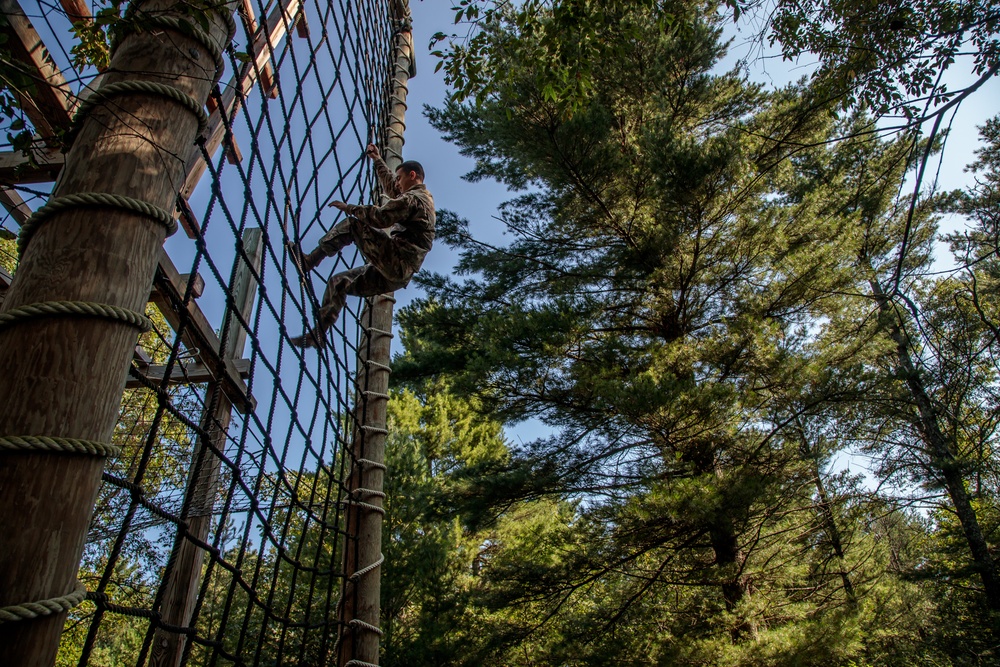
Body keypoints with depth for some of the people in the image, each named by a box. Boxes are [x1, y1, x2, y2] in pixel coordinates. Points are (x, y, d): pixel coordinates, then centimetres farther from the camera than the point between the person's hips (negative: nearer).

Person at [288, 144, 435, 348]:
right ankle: (317, 334, 9)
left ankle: (309, 261, -4)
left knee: (352, 225, -6)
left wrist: (349, 208, -5)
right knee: (339, 282, 13)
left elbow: (381, 217, -18)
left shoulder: (414, 198, -7)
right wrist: (377, 159, 45)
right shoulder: (422, 197, 25)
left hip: (396, 261, -10)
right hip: (398, 274, 10)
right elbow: (390, 186, 41)